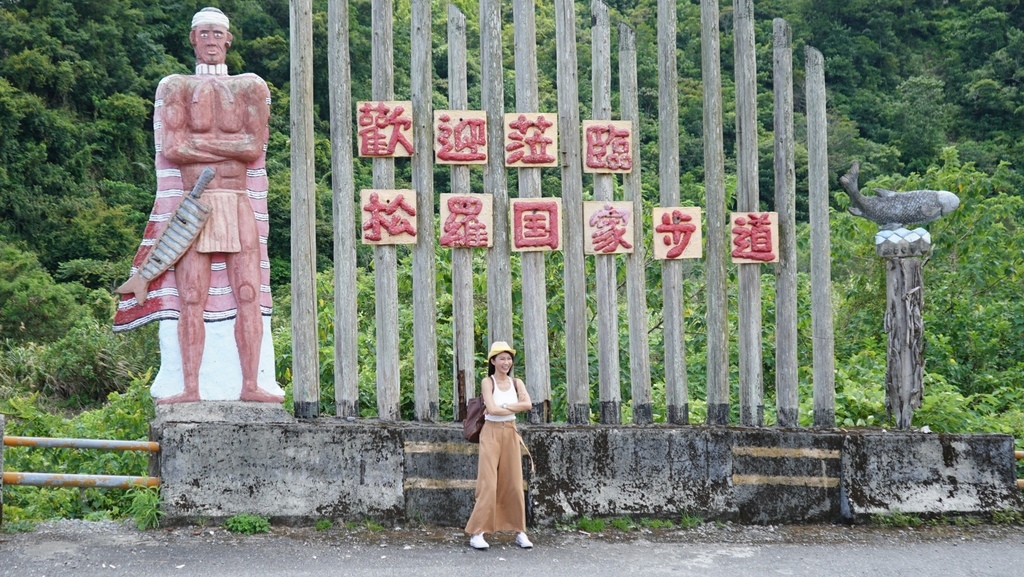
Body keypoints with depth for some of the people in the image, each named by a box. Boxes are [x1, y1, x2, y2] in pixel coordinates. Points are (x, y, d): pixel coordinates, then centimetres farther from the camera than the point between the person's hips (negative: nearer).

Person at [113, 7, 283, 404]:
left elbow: (255, 147, -3)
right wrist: (228, 143, -6)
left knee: (249, 295, -7)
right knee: (190, 299, -7)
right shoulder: (175, 87, 10)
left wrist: (197, 143, -6)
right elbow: (172, 149, -5)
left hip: (240, 206, 1)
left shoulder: (251, 87, 13)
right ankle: (190, 387, -6)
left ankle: (250, 384, -6)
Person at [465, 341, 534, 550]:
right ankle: (477, 533, -5)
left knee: (514, 484, 6)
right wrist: (515, 408, -5)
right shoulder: (487, 382, -3)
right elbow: (492, 409, -17)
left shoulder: (516, 382, 9)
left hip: (510, 433, 4)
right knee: (488, 484, -8)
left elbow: (528, 404, -8)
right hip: (492, 433, -4)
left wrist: (504, 406, -13)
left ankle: (520, 532, 13)